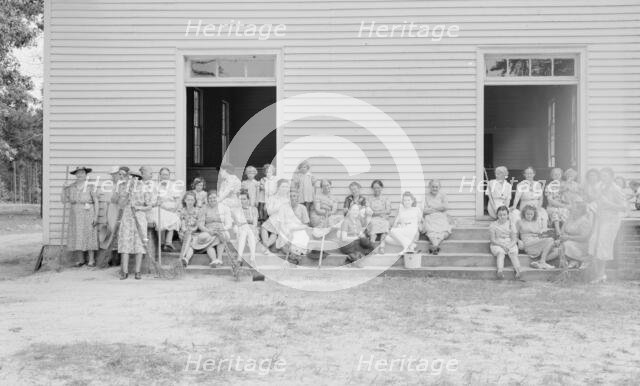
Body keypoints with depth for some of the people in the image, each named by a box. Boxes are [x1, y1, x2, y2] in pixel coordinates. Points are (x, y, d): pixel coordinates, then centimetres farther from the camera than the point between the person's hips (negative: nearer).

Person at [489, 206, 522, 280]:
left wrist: (509, 246, -20)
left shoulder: (511, 224, 5)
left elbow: (514, 239, 0)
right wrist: (502, 245, -19)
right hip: (497, 244, -2)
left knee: (513, 253, -29)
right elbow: (493, 240, -4)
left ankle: (518, 270, -49)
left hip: (510, 244, 2)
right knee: (500, 252, -33)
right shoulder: (493, 225, 2)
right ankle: (500, 271, -54)